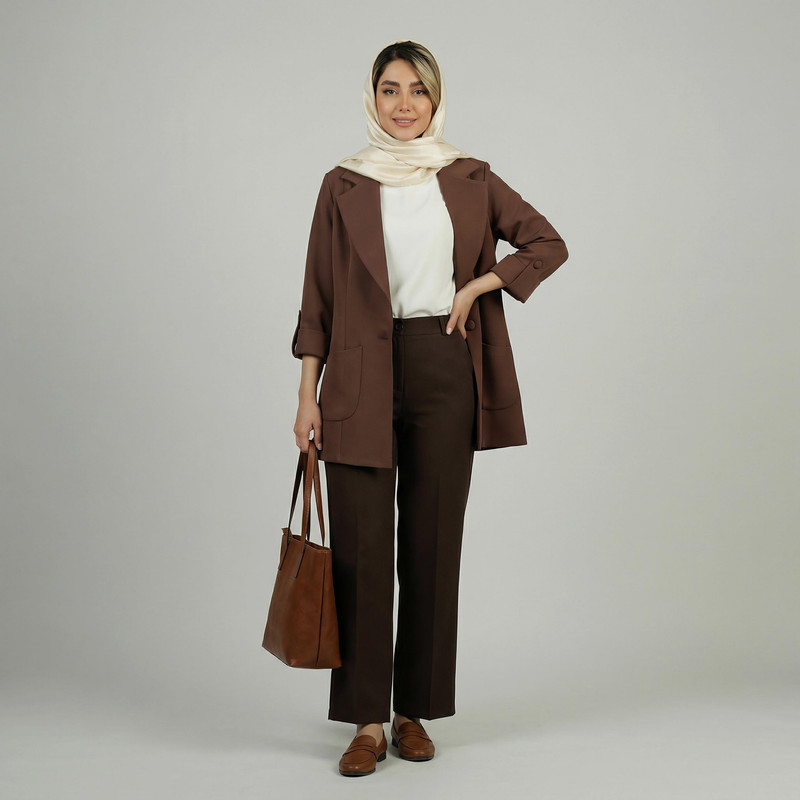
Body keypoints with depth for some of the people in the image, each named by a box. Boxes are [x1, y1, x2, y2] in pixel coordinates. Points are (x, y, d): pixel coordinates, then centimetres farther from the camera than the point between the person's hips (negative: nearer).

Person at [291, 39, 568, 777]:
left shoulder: (469, 179, 8)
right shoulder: (344, 185, 6)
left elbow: (549, 244, 11)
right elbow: (319, 296, 5)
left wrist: (476, 287, -3)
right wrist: (308, 395, -1)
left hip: (444, 370, 1)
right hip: (362, 376, -1)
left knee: (433, 543, 5)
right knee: (359, 544, -4)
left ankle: (416, 711, 18)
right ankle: (368, 720, 6)